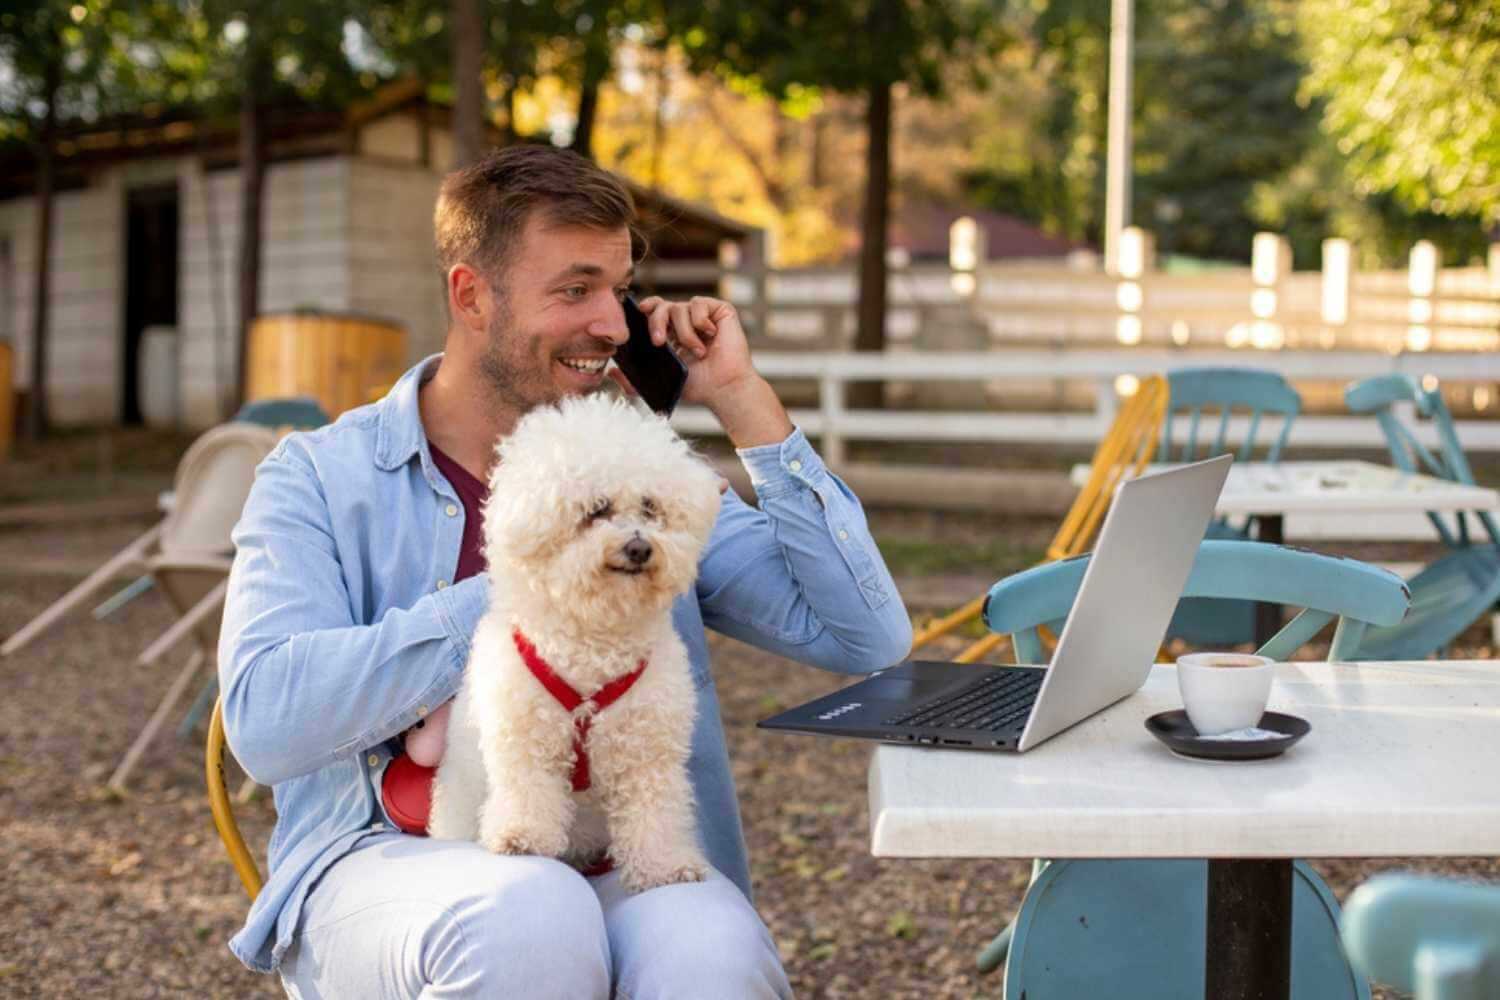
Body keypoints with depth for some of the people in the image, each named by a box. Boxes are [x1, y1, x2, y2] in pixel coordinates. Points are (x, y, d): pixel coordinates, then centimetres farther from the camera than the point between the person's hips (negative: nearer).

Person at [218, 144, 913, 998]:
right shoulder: (322, 477, 5)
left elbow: (871, 639, 2)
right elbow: (265, 719, -13)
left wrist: (744, 399, 0)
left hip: (610, 870, 1)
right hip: (387, 860, 0)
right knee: (530, 920, -34)